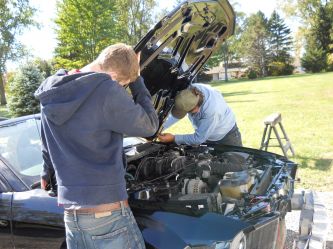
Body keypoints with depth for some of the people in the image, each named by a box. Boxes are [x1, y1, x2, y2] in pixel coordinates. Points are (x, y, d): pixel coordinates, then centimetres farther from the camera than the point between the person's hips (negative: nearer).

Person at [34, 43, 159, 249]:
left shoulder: (51, 94, 7)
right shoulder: (106, 89, -17)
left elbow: (48, 147, 20)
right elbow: (149, 126, -6)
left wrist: (47, 175, 35)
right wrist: (136, 80, 0)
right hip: (106, 214, -7)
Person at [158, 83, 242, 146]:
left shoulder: (211, 111, -44)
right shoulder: (191, 91, -26)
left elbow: (199, 139, -32)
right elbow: (174, 115, -11)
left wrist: (174, 138, -27)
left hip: (227, 138, -6)